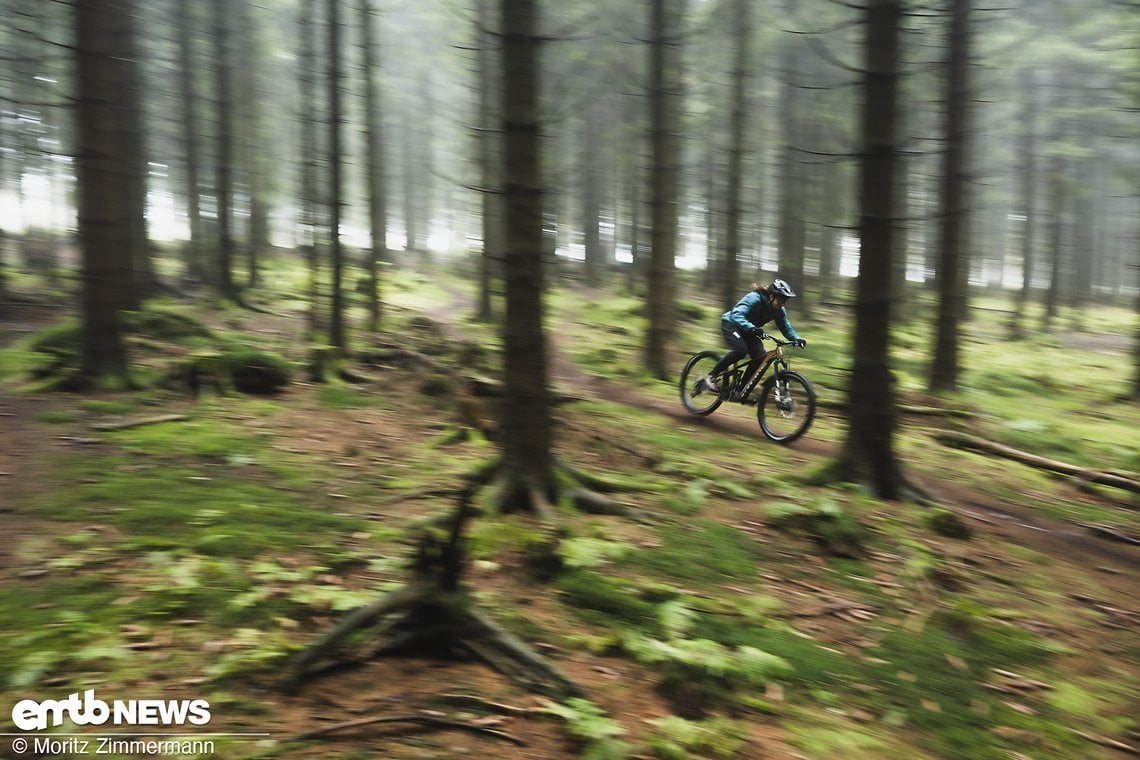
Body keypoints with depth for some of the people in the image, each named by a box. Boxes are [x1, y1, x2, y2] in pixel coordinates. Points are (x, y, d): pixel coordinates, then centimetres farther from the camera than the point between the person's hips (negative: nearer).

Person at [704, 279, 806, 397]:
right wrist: (751, 328, -57)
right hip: (731, 324, -7)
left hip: (748, 330, 7)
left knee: (760, 356, -15)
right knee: (740, 350, -32)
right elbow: (736, 315, -41)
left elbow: (786, 326, -4)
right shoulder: (754, 298, -30)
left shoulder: (779, 311, -9)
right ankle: (711, 376, -18)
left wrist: (796, 339, -24)